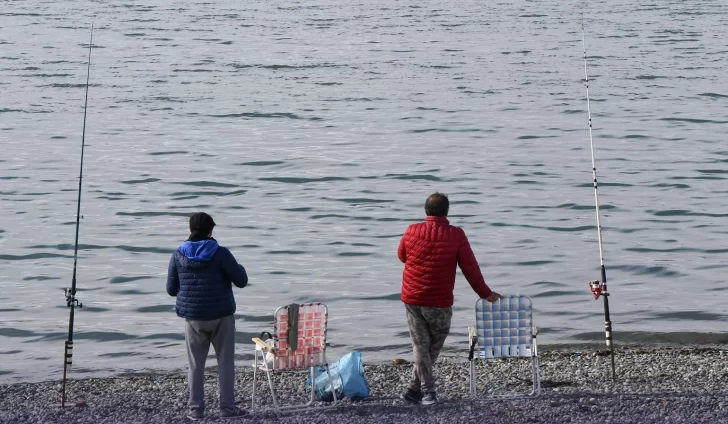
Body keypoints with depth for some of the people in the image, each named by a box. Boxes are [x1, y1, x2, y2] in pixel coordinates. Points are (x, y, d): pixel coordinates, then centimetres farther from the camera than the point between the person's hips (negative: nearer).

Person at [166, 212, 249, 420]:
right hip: (221, 316, -2)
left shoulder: (178, 255, -3)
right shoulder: (220, 253, -13)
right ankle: (227, 407, 8)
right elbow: (241, 281, -9)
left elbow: (171, 289, 3)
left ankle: (196, 409, 12)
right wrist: (239, 268, 12)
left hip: (193, 317, 3)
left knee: (196, 364, 11)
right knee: (225, 362, 8)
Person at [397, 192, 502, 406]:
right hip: (439, 303, -2)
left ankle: (427, 392, 3)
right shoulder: (456, 235, -8)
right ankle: (415, 390, 17)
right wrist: (486, 293, 8)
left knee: (420, 346, 9)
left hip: (412, 299, 2)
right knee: (433, 347, 14)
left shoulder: (412, 232, -2)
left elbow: (401, 256, 16)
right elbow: (470, 268, -3)